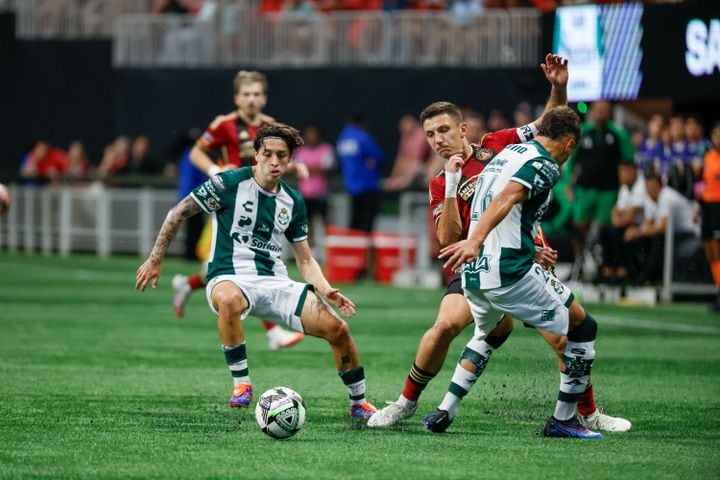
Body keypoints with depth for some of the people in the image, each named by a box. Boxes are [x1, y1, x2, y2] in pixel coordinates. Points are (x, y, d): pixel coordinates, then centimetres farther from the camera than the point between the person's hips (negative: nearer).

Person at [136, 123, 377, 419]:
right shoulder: (229, 183, -6)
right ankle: (241, 384, -26)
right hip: (230, 280, -5)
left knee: (337, 329, -9)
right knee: (230, 301, -44)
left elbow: (305, 260, 15)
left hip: (275, 283, 5)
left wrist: (325, 291, -4)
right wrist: (155, 260, -2)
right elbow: (179, 213, 1)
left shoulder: (293, 201, 10)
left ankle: (359, 403, 14)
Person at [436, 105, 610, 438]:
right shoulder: (544, 164, -7)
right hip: (510, 271, -8)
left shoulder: (506, 154, 21)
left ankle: (445, 411, 24)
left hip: (473, 272, 8)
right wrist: (475, 242, -38)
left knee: (485, 334, 35)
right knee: (583, 327, 7)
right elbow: (506, 198, -25)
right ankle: (563, 420, 8)